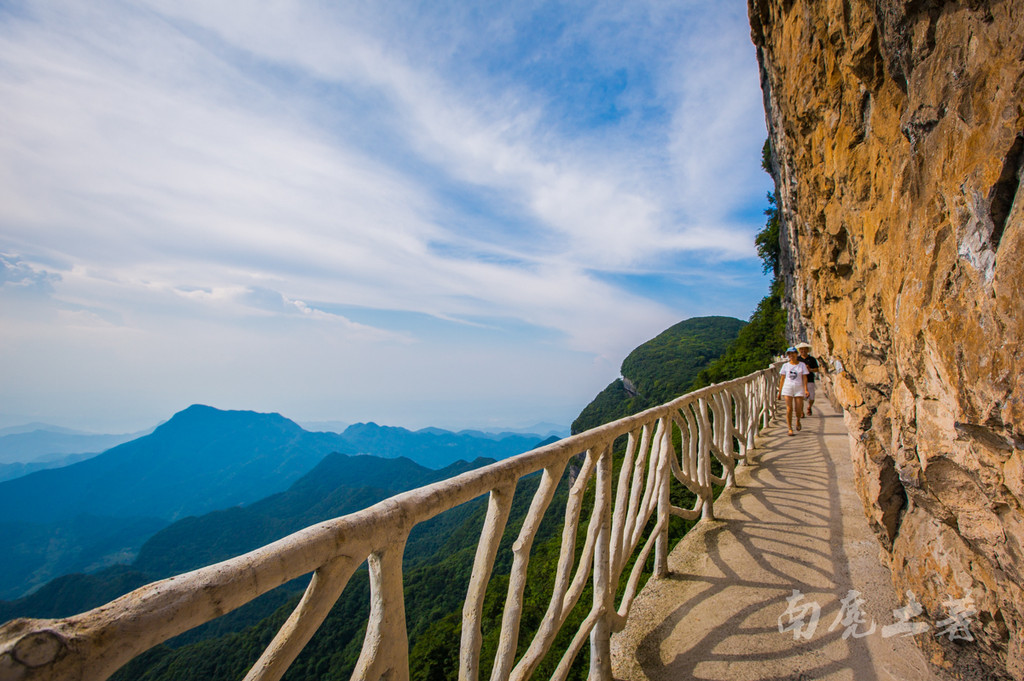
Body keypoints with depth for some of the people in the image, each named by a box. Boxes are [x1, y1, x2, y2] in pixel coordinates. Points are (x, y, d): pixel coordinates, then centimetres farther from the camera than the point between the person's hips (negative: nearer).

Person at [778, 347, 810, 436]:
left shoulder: (802, 365, 5)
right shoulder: (785, 365, 6)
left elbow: (804, 378, 1)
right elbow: (782, 378, 8)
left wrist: (806, 389, -10)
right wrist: (779, 391, 6)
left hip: (799, 388, 0)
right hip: (787, 388, 0)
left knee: (798, 409, -1)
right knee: (789, 409, -8)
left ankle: (798, 420, 33)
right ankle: (790, 429, -2)